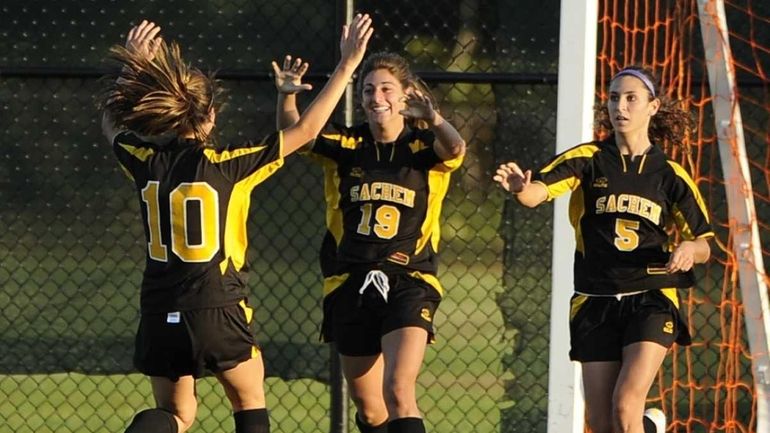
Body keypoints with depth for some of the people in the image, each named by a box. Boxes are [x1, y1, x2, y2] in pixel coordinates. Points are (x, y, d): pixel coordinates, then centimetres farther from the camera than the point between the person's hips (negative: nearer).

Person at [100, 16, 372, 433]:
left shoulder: (145, 163, -1)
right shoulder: (226, 166, -11)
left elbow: (112, 121, 22)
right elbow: (306, 129, -6)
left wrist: (132, 65, 27)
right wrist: (348, 64, -1)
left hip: (159, 315, 3)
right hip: (217, 312, -3)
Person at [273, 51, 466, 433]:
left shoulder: (423, 147, -2)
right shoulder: (346, 146, 5)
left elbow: (454, 149, -24)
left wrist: (432, 118, -47)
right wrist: (286, 97, -32)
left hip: (408, 284, -3)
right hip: (351, 286, 3)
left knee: (399, 392, -21)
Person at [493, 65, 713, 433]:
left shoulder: (670, 175, 4)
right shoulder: (588, 160, 1)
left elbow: (702, 246, 10)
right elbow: (537, 191, -17)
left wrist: (688, 248, -14)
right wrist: (520, 188, -40)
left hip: (651, 302, -2)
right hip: (597, 303, 2)